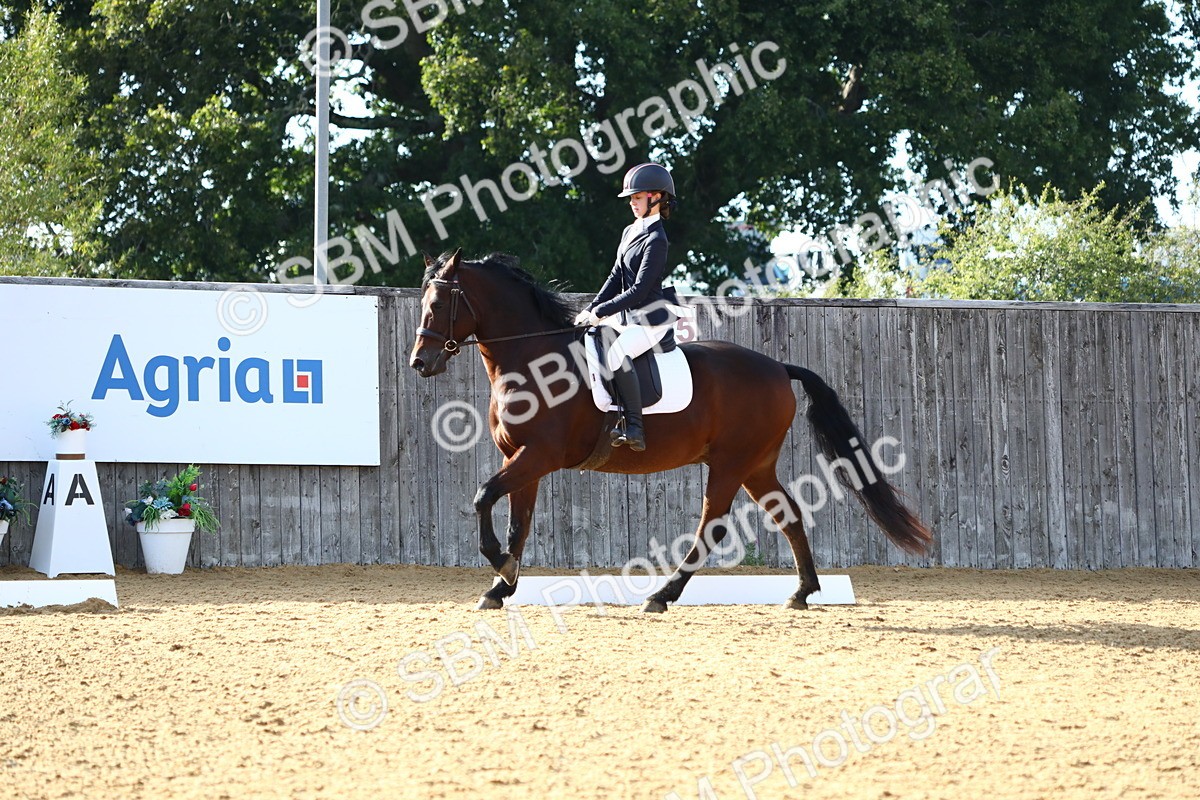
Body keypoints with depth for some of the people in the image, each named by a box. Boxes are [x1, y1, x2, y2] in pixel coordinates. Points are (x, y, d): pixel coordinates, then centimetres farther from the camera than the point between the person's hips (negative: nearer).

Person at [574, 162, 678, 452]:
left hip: (651, 319, -10)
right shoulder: (630, 233, 15)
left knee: (616, 354, -33)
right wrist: (591, 309, 5)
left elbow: (640, 289, -18)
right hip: (630, 319, 10)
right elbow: (616, 278, 17)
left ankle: (634, 428, -30)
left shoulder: (655, 240, -13)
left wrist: (601, 312, -19)